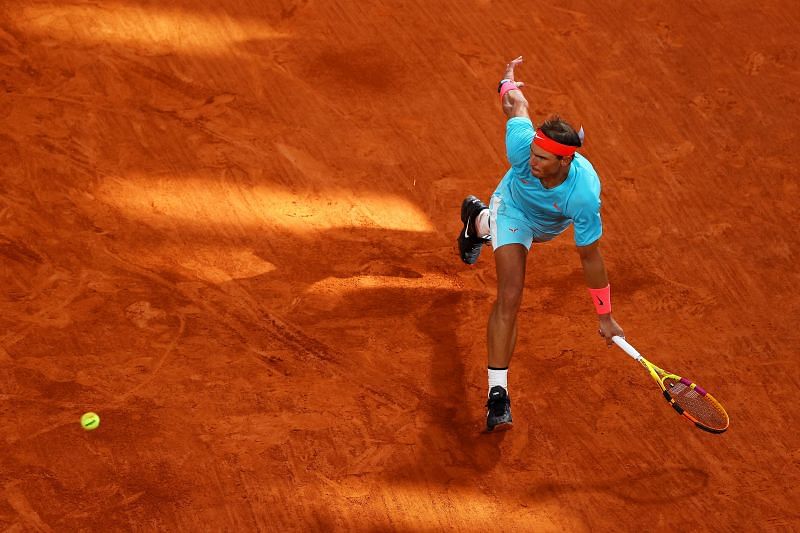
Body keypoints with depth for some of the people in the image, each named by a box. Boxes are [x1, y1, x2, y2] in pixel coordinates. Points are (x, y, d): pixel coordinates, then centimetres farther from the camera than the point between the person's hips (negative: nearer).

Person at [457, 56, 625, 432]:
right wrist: (508, 82, 3)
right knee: (510, 297, -17)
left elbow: (590, 257, -33)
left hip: (552, 223, 1)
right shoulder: (523, 144, -44)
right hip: (514, 207, -1)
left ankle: (481, 219, 73)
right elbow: (516, 102, -22)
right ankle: (497, 394, -12)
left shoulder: (584, 195, -46)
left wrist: (605, 316, -25)